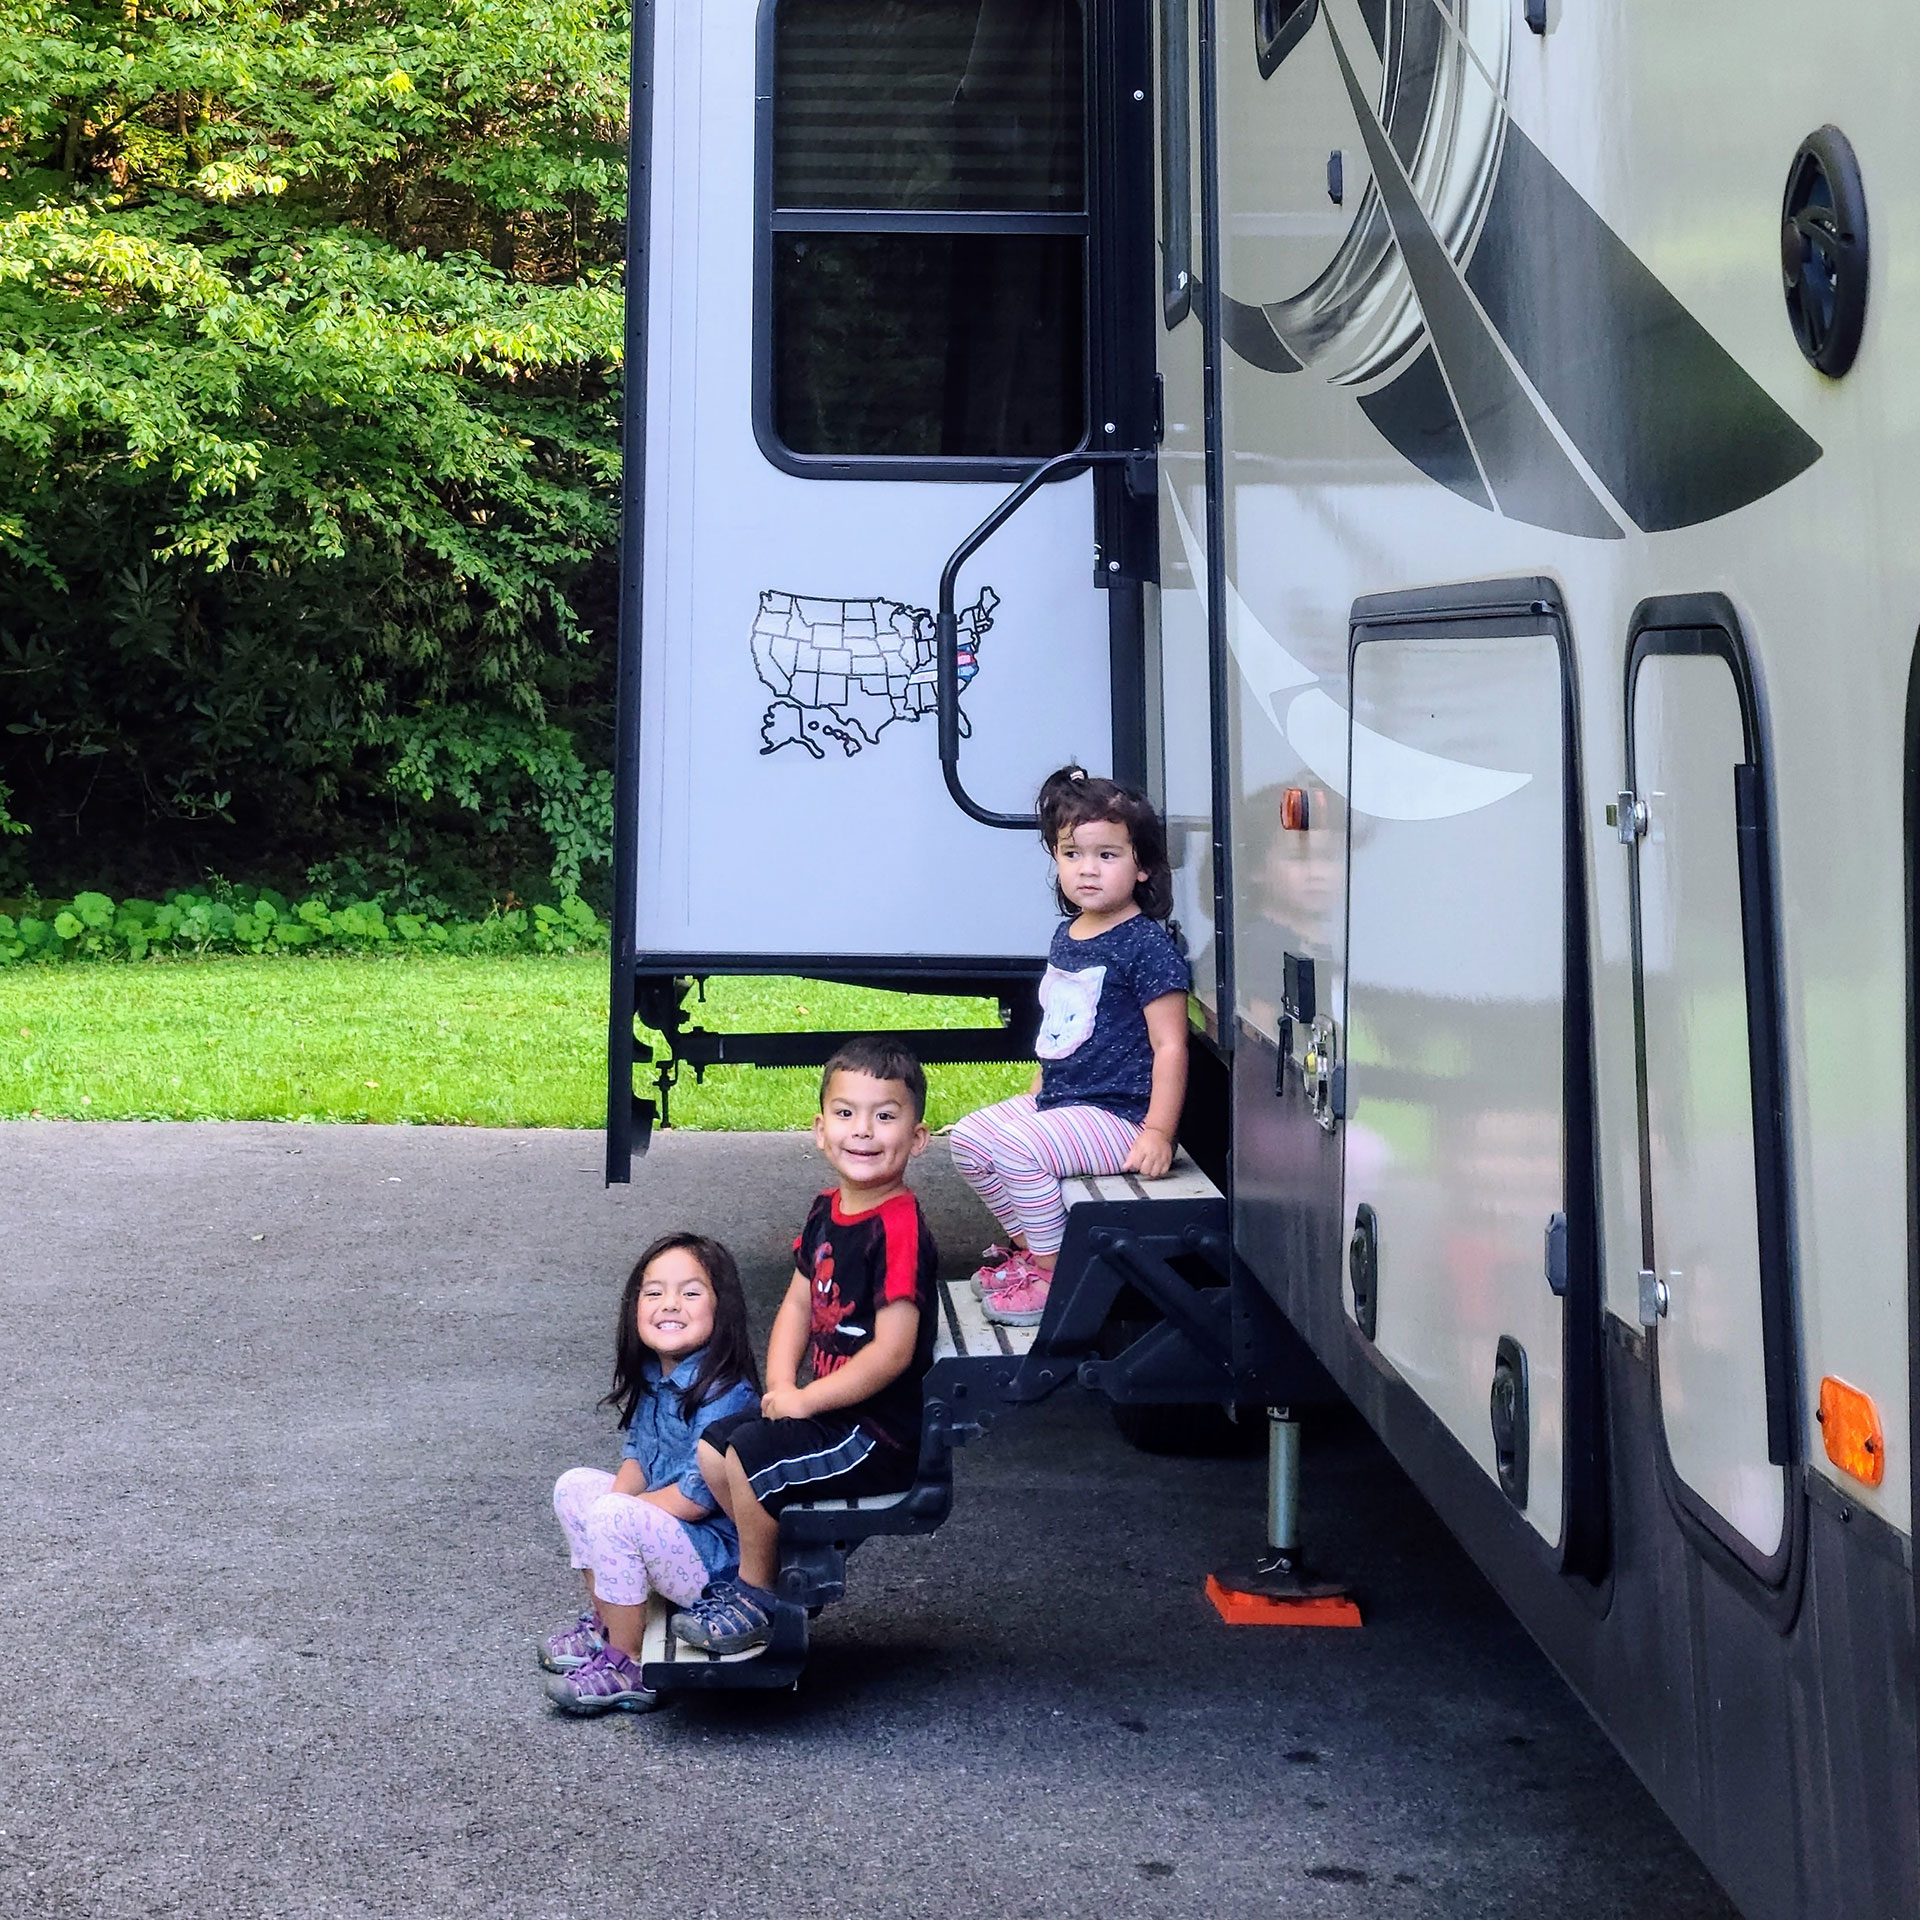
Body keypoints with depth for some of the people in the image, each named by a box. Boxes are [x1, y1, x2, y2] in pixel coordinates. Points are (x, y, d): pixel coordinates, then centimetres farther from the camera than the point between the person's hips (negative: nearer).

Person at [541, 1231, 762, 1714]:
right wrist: (616, 1495, -8)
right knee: (574, 1485, 13)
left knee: (615, 1519, -28)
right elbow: (638, 1458, 14)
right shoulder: (654, 1379, 2)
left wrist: (615, 1510, -14)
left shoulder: (725, 1397, -26)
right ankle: (603, 1623, 20)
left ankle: (627, 1666, -13)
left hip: (721, 1561, -10)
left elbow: (696, 1498, -26)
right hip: (669, 1528, 10)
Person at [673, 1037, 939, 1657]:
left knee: (751, 1453, -19)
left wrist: (804, 1400, -18)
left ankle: (755, 1599, 2)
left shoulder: (897, 1228, -24)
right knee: (712, 1448, 8)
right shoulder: (827, 1212, 5)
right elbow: (798, 1303, 14)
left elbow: (894, 1351, -27)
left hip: (881, 1431, -9)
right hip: (828, 1409, 9)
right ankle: (780, 1563, 21)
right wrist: (780, 1386, -3)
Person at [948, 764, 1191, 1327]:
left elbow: (1169, 1045, -17)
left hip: (1117, 1113, -9)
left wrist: (1158, 1132, -22)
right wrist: (1036, 1094, 20)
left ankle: (1057, 1275, -9)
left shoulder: (1147, 946, -15)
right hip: (1059, 1102, 9)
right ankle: (1029, 1244, 16)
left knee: (1018, 1148, -25)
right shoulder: (1066, 936, 11)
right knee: (969, 1138, 4)